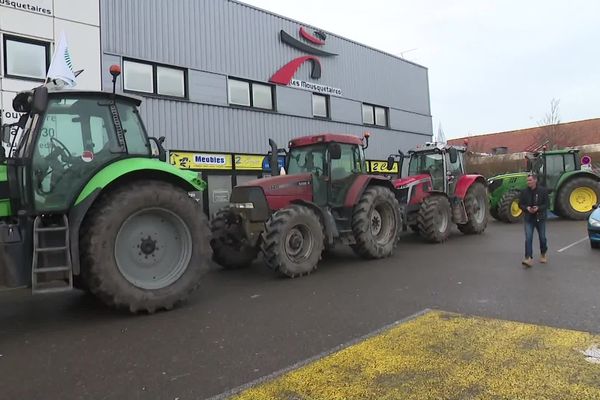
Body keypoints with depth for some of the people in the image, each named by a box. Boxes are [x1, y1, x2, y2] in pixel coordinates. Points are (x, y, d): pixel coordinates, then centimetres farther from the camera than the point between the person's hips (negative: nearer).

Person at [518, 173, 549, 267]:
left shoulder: (543, 190, -6)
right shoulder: (524, 192, -1)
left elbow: (546, 204, -6)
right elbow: (520, 204, 5)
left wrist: (538, 208, -24)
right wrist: (527, 208, -15)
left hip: (540, 218, 0)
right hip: (528, 219, 1)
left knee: (542, 238, 12)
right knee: (528, 238, -9)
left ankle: (543, 255, 36)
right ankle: (528, 259, -11)